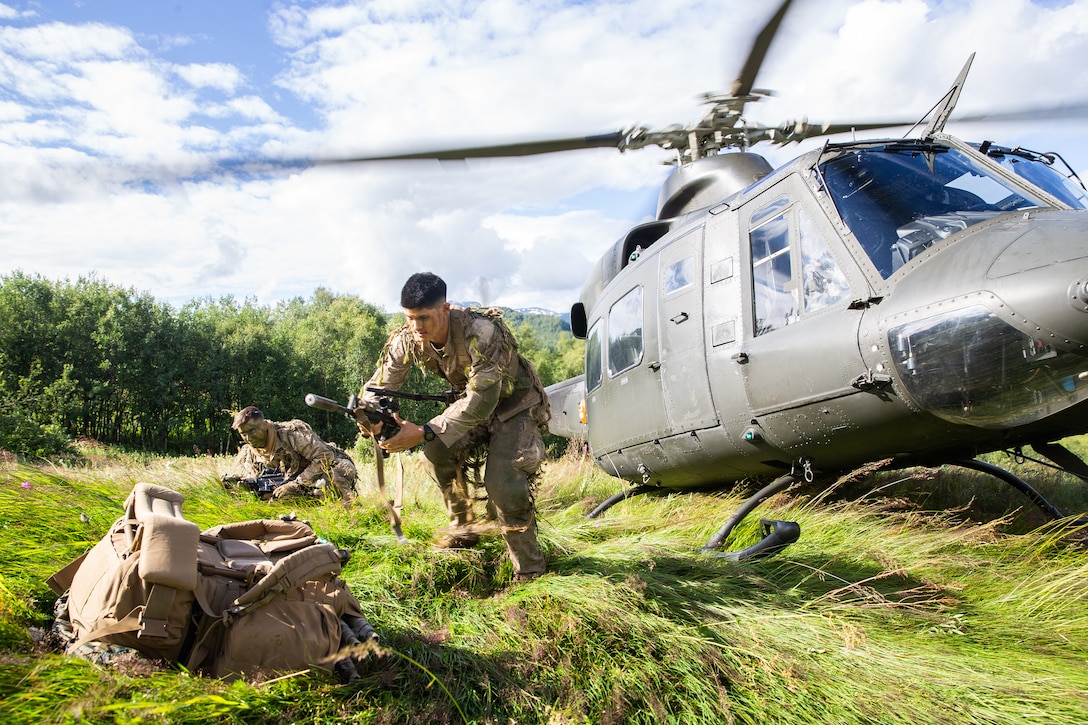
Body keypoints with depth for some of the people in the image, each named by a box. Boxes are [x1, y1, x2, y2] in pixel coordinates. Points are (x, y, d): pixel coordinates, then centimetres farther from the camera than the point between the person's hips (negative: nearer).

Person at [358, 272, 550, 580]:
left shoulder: (481, 333, -37)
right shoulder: (407, 340, -17)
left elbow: (482, 399, -40)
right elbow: (379, 386, -11)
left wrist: (424, 433, -45)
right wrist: (366, 415, -36)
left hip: (515, 404, -6)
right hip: (473, 402, 6)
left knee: (503, 482, -23)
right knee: (436, 453, -16)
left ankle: (529, 574, -7)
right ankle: (462, 528, 8)